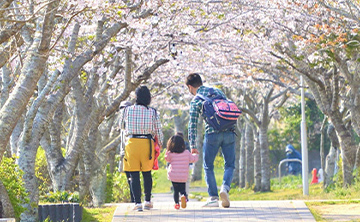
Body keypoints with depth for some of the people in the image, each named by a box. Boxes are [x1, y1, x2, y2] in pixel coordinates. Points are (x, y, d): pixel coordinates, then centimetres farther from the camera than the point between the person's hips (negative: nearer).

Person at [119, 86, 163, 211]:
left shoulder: (128, 110, -1)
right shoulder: (152, 112, -2)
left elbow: (121, 124, 16)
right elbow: (158, 131, 4)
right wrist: (159, 144, 21)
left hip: (132, 142, -1)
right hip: (147, 143, 1)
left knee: (134, 175, 1)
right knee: (147, 173, 17)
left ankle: (137, 202, -6)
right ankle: (147, 201, 21)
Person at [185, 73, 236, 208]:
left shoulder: (195, 101, 3)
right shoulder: (218, 91, 15)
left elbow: (193, 124, -1)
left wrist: (192, 146, 1)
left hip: (212, 134, -3)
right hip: (229, 132, 3)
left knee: (208, 167, 10)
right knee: (230, 165, 12)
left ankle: (213, 198, 2)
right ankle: (225, 187, -14)